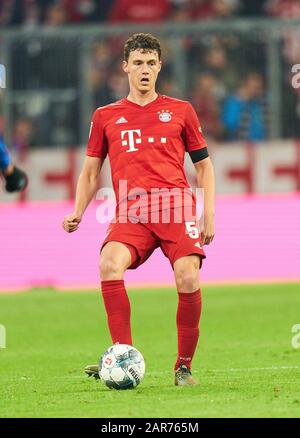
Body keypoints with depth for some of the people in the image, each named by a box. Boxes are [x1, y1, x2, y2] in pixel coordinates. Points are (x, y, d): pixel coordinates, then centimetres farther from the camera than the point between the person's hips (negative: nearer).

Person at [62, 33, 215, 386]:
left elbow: (203, 164, 20)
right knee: (110, 264, -29)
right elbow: (90, 172, 23)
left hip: (176, 209, -1)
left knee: (188, 280, -21)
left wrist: (209, 212, 8)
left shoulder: (180, 111, 16)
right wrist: (77, 213, 8)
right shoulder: (105, 116, 18)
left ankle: (184, 367, -3)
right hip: (130, 212, 1)